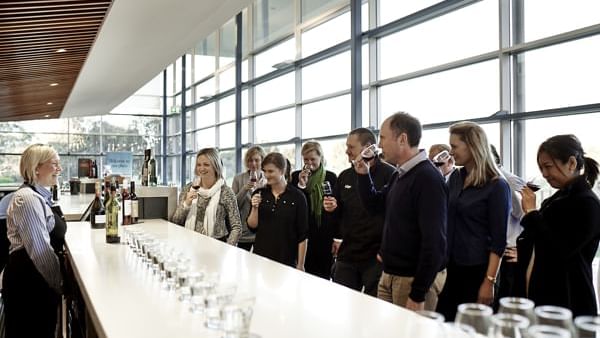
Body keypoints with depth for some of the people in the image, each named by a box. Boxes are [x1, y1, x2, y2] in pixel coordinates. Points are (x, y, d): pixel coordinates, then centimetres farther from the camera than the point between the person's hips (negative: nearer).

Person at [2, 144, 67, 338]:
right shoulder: (28, 198, -18)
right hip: (27, 282, -9)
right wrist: (58, 283, -13)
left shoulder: (41, 196, 12)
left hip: (40, 281, 9)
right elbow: (40, 250, -21)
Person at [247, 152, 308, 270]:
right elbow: (252, 226, 2)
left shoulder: (297, 196, -7)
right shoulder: (259, 194, 2)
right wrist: (255, 207, -15)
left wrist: (300, 265, -6)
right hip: (261, 255, 3)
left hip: (287, 260, -2)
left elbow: (302, 235, -5)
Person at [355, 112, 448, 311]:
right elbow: (375, 205, 21)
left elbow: (434, 242, -22)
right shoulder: (399, 174, 9)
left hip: (414, 280, -8)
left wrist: (418, 295, -21)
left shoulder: (428, 179, -19)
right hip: (389, 275, 8)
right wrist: (363, 175, 5)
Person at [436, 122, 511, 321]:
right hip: (449, 265, 6)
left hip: (476, 269, -6)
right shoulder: (455, 177, 7)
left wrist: (489, 281, -15)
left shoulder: (496, 186, -11)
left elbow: (498, 239, -13)